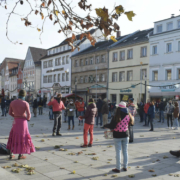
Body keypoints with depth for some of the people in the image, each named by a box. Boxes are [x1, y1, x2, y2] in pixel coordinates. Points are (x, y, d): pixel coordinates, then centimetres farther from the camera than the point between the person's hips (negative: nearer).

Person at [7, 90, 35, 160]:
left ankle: (11, 155, 20)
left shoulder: (12, 102, -2)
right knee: (22, 137, 8)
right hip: (23, 122, -4)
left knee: (13, 137, 17)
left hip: (15, 122, 4)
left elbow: (10, 113, 6)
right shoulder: (25, 103, -14)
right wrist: (28, 119, 6)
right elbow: (28, 114, -15)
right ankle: (20, 155, 13)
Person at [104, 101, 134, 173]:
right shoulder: (128, 116, -5)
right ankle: (125, 167, 23)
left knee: (118, 152, 3)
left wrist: (105, 125, -2)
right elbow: (131, 123, 11)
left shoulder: (116, 117, -19)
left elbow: (111, 126, -20)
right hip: (125, 135, 4)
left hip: (117, 136, -4)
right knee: (125, 151, 15)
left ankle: (118, 168, 10)